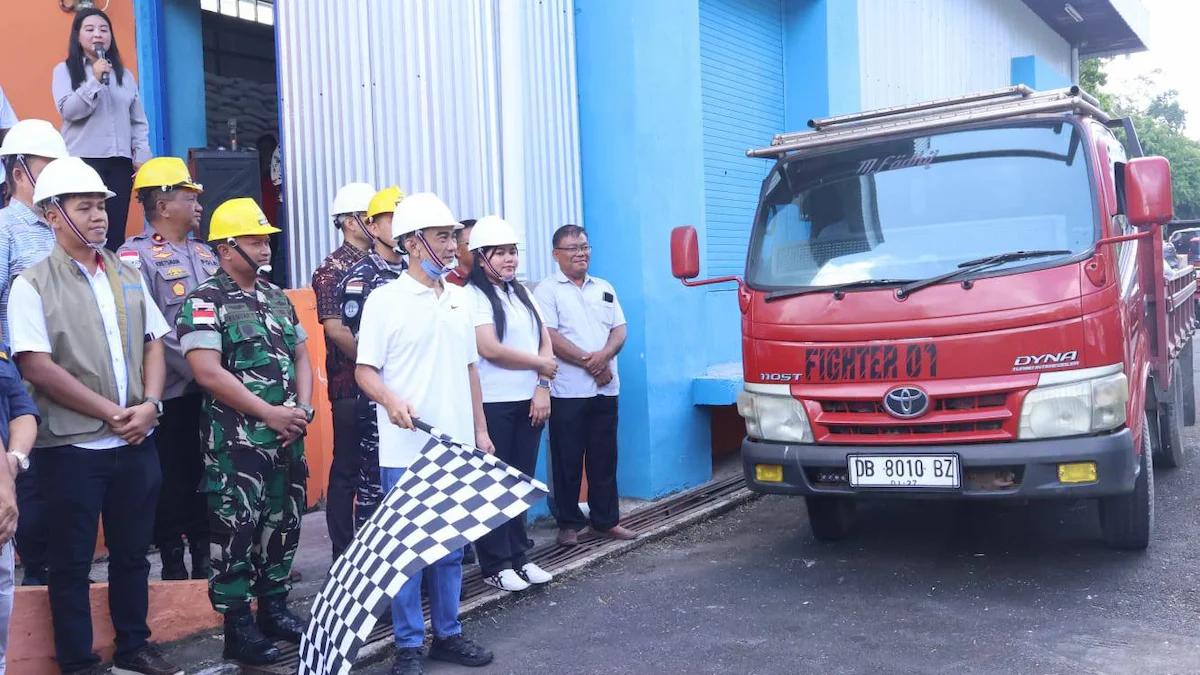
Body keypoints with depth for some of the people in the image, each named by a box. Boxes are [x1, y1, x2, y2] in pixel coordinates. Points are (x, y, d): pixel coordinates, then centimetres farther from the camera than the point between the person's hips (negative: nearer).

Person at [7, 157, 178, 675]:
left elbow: (153, 343, 12)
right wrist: (111, 413, -15)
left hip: (136, 442, 5)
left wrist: (148, 406, -5)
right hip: (72, 447, -5)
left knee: (133, 552, 14)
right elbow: (37, 367, -13)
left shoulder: (128, 276, 11)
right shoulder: (32, 285, -6)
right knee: (71, 563, 6)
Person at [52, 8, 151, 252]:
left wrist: (142, 156, 3)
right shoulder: (65, 70, 6)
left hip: (120, 161, 3)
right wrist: (95, 81, -13)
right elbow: (67, 110, -8)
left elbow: (139, 121, 14)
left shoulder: (124, 74, 15)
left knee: (116, 230, 2)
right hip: (83, 160, -3)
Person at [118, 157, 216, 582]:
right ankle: (173, 562, 16)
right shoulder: (136, 256, -7)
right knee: (172, 479, 3)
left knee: (209, 472, 11)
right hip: (171, 392, -6)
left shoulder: (205, 254, 15)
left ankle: (205, 555, 22)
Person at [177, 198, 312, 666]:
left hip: (287, 436, 7)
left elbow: (301, 357, 16)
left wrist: (302, 409, -2)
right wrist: (270, 413, -17)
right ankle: (238, 628, 9)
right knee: (236, 530, -2)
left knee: (283, 523, 13)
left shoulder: (278, 297, 13)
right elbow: (208, 372, -18)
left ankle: (275, 609, 27)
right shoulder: (204, 302, -9)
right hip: (236, 442, -7)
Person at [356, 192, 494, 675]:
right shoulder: (385, 300, -6)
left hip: (457, 446, 5)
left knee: (452, 542, 12)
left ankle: (447, 633, 25)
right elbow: (365, 370, -7)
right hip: (406, 448, -5)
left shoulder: (459, 299, 11)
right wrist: (392, 401, -27)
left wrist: (480, 429, 14)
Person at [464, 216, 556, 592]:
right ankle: (495, 565, 9)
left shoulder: (521, 293, 14)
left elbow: (545, 340, 10)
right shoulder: (472, 295, -8)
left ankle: (518, 557, 21)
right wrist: (540, 364, -6)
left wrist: (543, 386, -5)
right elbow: (489, 348, -17)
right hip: (492, 403, -6)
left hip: (529, 401, 6)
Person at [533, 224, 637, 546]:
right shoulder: (547, 290, -1)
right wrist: (587, 361, -14)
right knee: (567, 461, 1)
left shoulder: (604, 288, 16)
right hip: (568, 390, -4)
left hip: (605, 387, 5)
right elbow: (550, 337, -11)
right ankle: (569, 524, 11)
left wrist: (604, 355, -11)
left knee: (605, 458, 9)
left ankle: (607, 520, 18)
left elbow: (619, 330, 10)